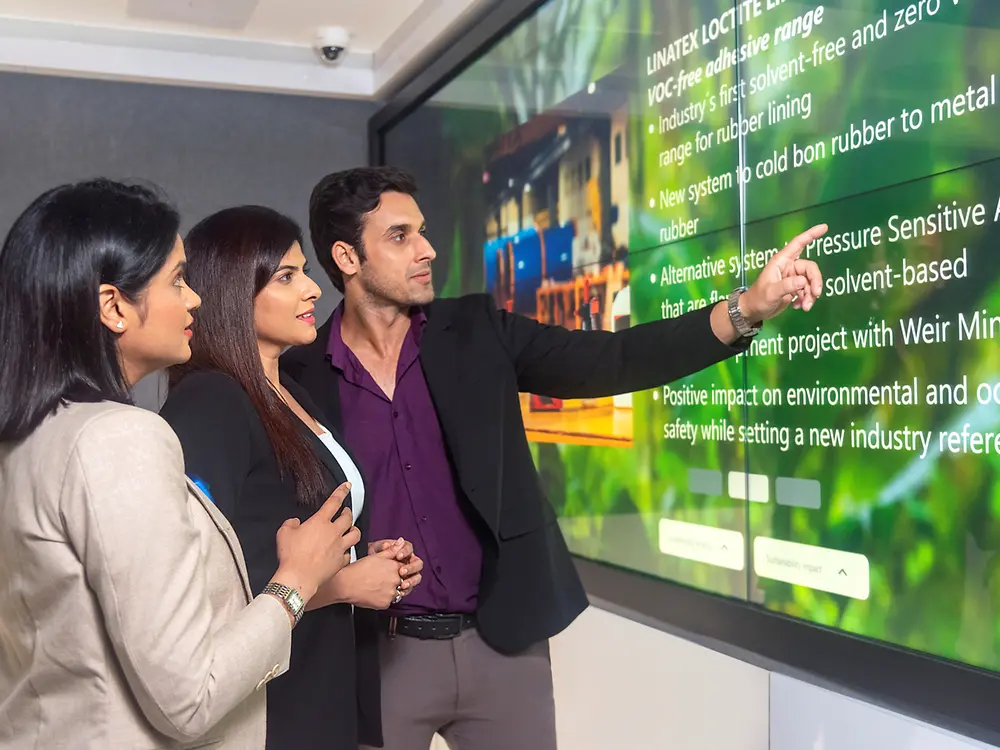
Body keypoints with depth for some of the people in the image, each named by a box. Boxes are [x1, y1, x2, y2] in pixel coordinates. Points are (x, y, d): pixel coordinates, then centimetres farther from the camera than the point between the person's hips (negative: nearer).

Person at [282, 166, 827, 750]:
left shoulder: (476, 333, 0)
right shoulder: (300, 379, -5)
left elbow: (609, 362, -9)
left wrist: (747, 308, -20)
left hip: (503, 642, 2)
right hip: (379, 653, -1)